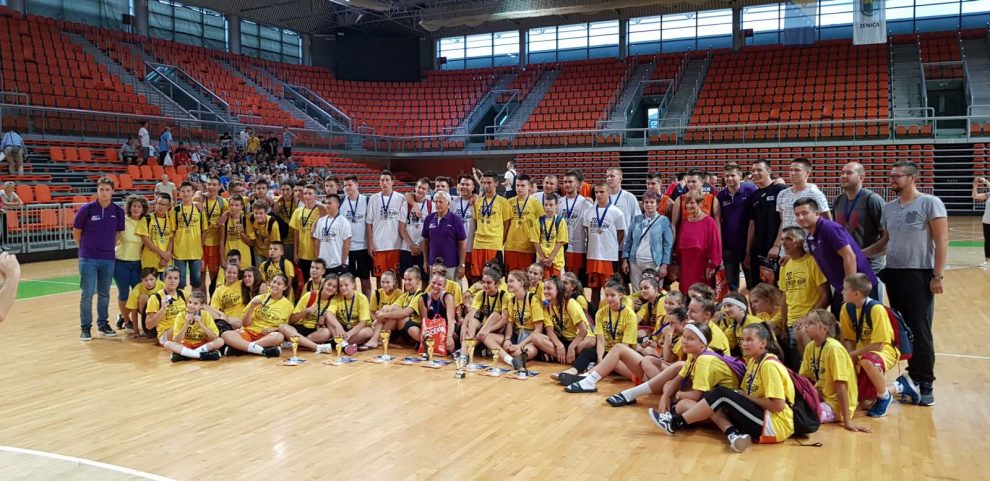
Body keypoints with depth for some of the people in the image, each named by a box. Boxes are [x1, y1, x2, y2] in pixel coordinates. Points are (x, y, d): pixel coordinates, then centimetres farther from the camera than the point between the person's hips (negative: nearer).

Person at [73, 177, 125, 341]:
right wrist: (85, 248, 9)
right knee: (87, 295, -1)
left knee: (104, 294, 12)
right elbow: (76, 231, 3)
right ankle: (85, 327, 11)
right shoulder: (86, 209, -9)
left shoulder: (118, 211, -2)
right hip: (88, 259, -3)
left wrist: (109, 247, 11)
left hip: (108, 259, 3)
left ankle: (103, 324, 25)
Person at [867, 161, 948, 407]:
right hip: (893, 274, 6)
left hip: (919, 275, -6)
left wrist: (937, 276, -14)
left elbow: (941, 241, -9)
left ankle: (925, 385, 5)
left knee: (920, 331, -4)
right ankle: (913, 376, 21)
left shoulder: (930, 203, -7)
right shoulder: (889, 208, 11)